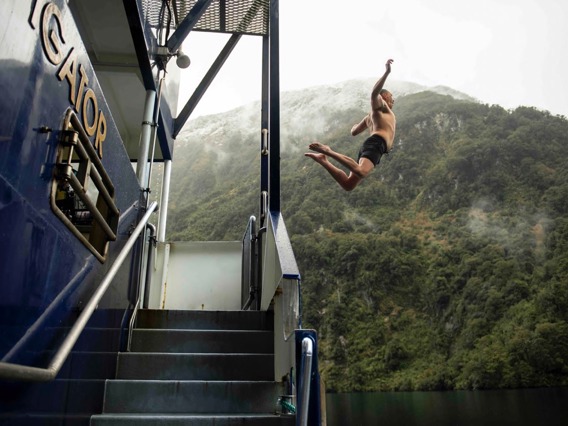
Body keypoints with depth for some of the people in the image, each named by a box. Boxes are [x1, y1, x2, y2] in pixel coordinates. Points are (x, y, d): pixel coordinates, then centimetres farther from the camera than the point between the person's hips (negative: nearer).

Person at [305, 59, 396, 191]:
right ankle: (328, 151, -35)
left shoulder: (371, 115, 38)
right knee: (360, 172, -37)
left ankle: (323, 160, -10)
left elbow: (353, 132, 45)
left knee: (348, 185, -5)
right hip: (376, 143, -9)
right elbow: (374, 93, -10)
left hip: (369, 145, 9)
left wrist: (365, 122, 63)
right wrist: (387, 72, -14)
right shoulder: (379, 105, 15)